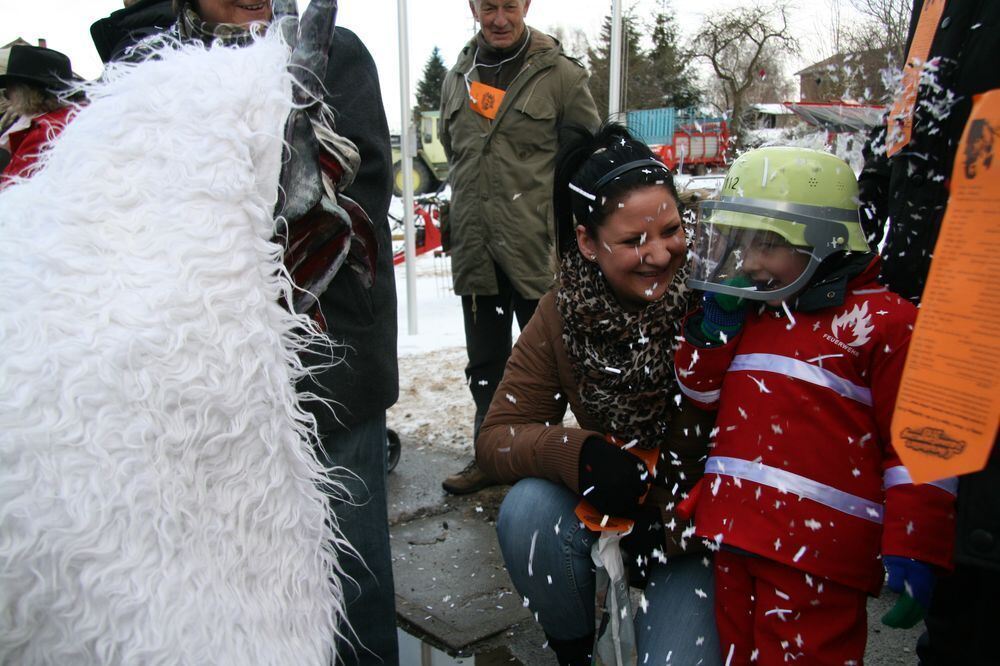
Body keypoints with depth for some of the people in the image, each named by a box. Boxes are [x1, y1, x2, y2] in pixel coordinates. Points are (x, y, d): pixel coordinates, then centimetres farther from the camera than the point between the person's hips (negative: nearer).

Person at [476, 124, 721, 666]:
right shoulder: (561, 315, -11)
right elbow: (496, 438, -13)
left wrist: (673, 524, -23)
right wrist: (576, 453, -32)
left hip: (696, 522, -2)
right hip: (602, 500, 2)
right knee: (526, 512, -27)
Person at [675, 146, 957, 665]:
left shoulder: (881, 322, -9)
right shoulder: (748, 314, 12)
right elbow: (702, 394, 17)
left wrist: (913, 552, -12)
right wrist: (714, 326, 0)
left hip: (817, 555, -7)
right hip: (733, 542, 7)